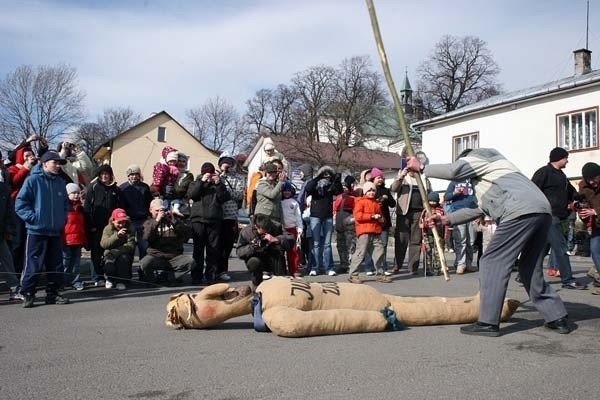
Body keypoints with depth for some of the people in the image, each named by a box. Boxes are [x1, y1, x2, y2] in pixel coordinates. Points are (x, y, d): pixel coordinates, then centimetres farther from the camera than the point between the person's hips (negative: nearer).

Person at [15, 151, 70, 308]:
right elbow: (20, 203, -8)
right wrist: (33, 217, -13)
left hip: (55, 232, 6)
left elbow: (65, 203, 22)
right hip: (36, 231, -6)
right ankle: (27, 294, 10)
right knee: (33, 265, -3)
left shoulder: (60, 182, 12)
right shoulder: (33, 180, -6)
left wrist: (62, 218, 10)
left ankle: (52, 293, 19)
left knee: (56, 265, 9)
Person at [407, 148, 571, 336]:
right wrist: (447, 219, 31)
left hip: (520, 212, -10)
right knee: (530, 268, 17)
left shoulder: (477, 155, 13)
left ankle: (488, 322, -5)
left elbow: (454, 170, -7)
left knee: (492, 263, -5)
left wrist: (421, 167, 4)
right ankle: (558, 318, 19)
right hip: (543, 210, 10)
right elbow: (478, 208, 36)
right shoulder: (486, 175, 38)